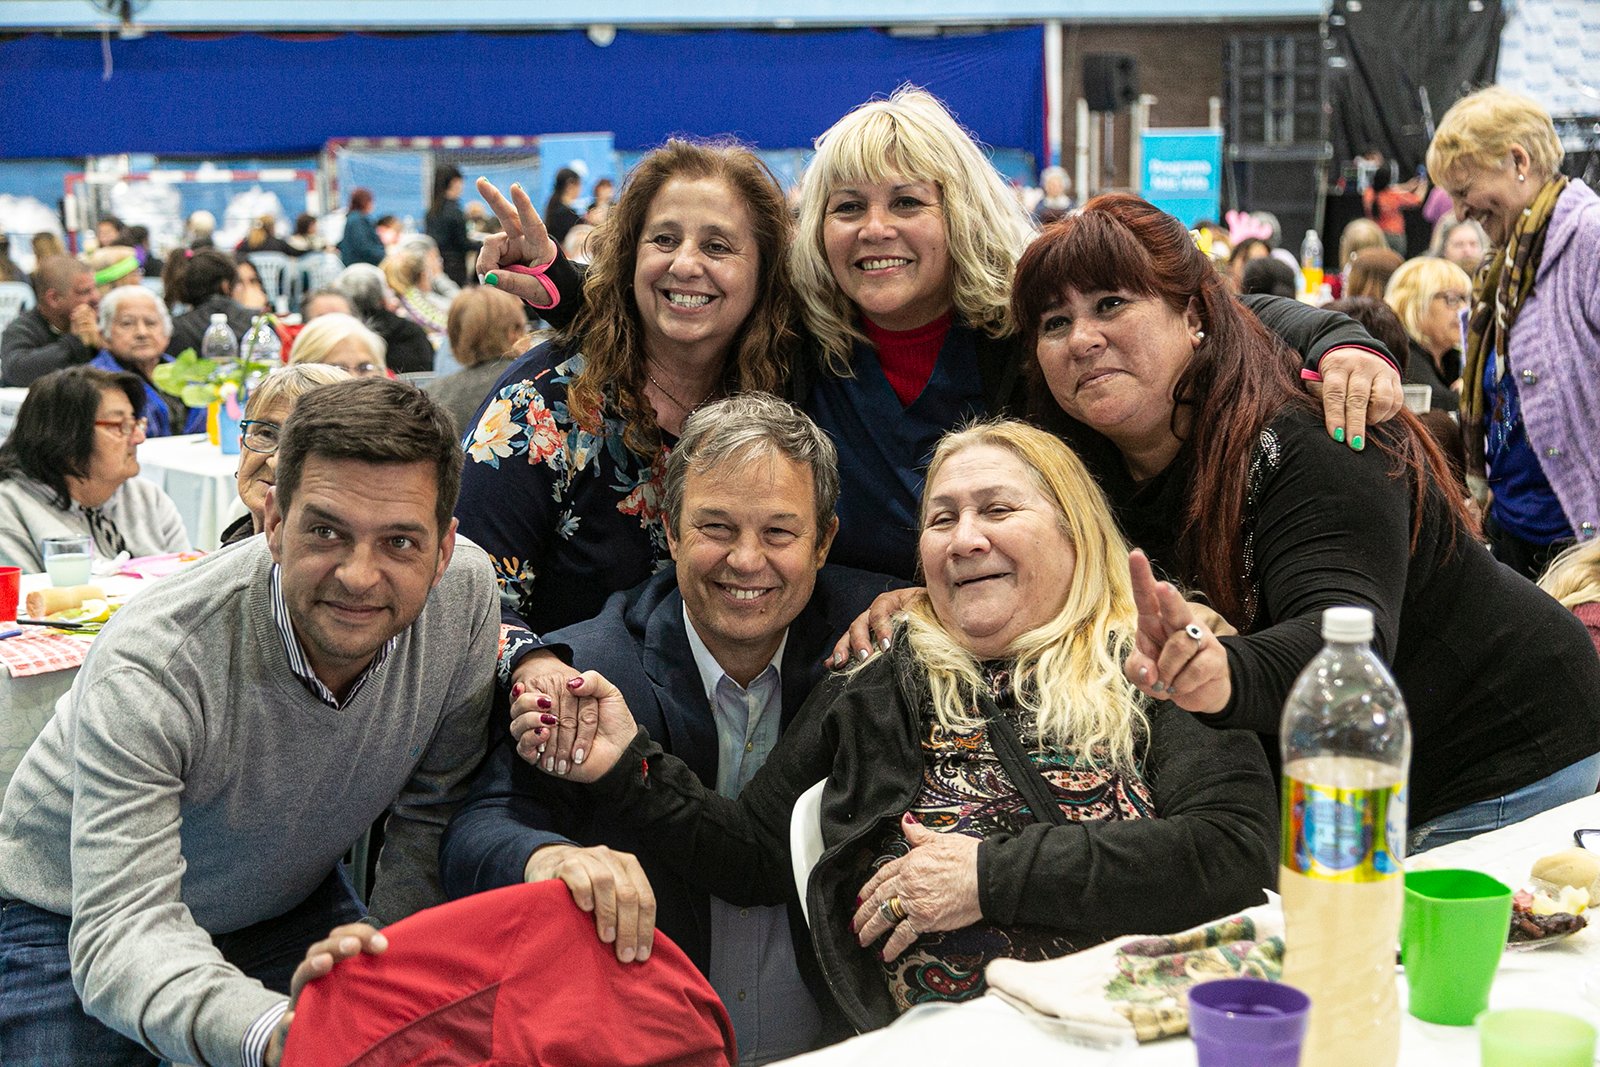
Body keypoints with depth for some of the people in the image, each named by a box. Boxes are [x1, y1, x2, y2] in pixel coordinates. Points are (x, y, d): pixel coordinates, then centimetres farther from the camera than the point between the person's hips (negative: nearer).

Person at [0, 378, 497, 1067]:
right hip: (77, 923, -3)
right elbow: (121, 932, -40)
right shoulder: (148, 666, -35)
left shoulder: (464, 592, -22)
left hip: (290, 896, 4)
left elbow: (433, 810, -6)